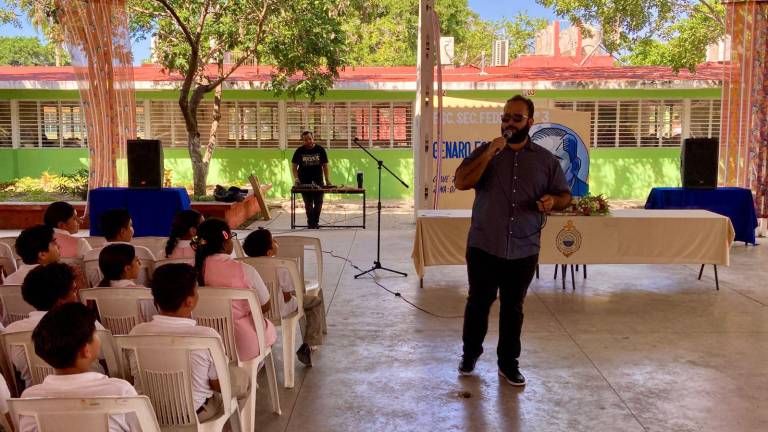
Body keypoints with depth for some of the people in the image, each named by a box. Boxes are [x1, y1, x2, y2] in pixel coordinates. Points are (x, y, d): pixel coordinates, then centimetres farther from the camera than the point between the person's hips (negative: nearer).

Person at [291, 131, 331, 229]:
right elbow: (294, 166, 3)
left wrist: (327, 179, -5)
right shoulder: (299, 151, -1)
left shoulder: (320, 150, 0)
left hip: (318, 180, 1)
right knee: (308, 203, 2)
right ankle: (310, 223, 13)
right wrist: (296, 178, -11)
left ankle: (315, 222, 17)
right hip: (304, 181, -1)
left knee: (318, 203, 3)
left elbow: (325, 165, 3)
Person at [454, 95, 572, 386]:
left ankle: (508, 363, 25)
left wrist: (553, 201, -14)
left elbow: (565, 195, 10)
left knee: (513, 308, 11)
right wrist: (489, 154, -18)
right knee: (478, 303, 9)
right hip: (483, 246, -1)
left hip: (524, 250, 1)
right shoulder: (485, 151, 2)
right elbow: (461, 182, -11)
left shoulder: (546, 159, 5)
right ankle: (470, 354, 29)